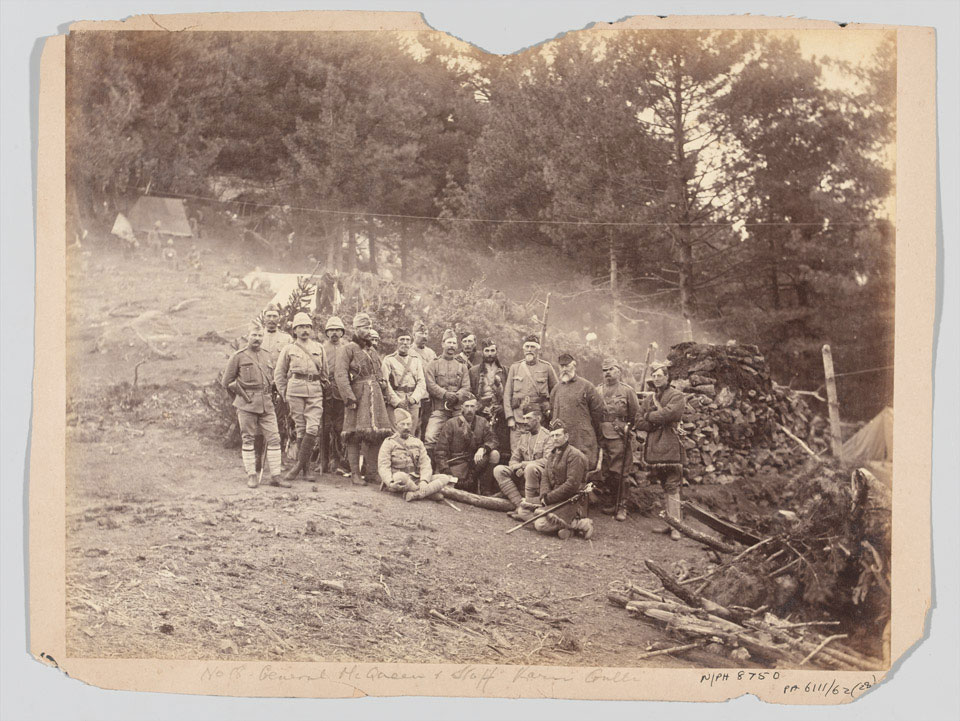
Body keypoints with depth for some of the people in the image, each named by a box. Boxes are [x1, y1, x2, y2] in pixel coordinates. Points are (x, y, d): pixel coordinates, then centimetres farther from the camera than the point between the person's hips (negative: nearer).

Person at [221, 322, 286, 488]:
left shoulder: (267, 356, 13)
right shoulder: (238, 357, -1)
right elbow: (226, 382, 4)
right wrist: (241, 396, 8)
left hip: (266, 404, 4)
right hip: (247, 405, -4)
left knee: (274, 438, 0)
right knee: (248, 440, 2)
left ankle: (275, 476, 5)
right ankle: (251, 475, 10)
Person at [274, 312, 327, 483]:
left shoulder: (319, 348, 15)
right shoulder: (288, 349, 10)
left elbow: (324, 372, 22)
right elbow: (279, 373, 13)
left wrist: (323, 387, 15)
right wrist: (284, 394, 7)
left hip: (315, 390, 1)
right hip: (296, 390, -1)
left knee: (312, 428, -12)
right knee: (301, 429, 0)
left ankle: (299, 464, -4)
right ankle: (308, 467, 7)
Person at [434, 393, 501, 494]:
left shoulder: (482, 422, 8)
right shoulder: (451, 424, -2)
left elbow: (492, 440, 0)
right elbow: (441, 449, -4)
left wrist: (483, 448, -24)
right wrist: (445, 471, -14)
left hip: (476, 460, 3)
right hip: (457, 462, -3)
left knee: (494, 454, -22)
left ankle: (485, 491, -13)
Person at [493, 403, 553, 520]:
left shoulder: (547, 436, -5)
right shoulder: (523, 436, 18)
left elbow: (547, 461, -17)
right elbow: (514, 459, 16)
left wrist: (523, 464, -16)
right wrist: (517, 468, -9)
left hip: (542, 475, -7)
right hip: (522, 475, 7)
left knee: (531, 468, -39)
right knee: (498, 470, -14)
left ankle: (527, 506, -29)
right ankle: (520, 505, -26)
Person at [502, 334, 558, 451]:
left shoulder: (547, 368, 5)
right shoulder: (514, 368, 9)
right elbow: (507, 394, 8)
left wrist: (550, 409, 3)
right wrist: (509, 417, 0)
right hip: (518, 420, 1)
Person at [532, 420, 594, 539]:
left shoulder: (575, 455, -14)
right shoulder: (552, 454, 15)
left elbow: (572, 485, -21)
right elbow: (545, 479, 13)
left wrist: (549, 498, -18)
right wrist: (544, 496, -9)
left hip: (571, 502, -9)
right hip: (555, 500, 9)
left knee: (540, 524, -22)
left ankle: (580, 524, -11)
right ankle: (562, 524, 1)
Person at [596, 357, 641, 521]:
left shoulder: (627, 391, 1)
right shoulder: (597, 391, 11)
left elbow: (636, 415, 6)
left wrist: (627, 427, -2)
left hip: (619, 438, -4)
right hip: (601, 438, 4)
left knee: (619, 474, -6)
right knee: (606, 473, 7)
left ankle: (622, 507, 2)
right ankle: (613, 503, 20)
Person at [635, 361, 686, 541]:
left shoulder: (676, 396, 0)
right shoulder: (648, 399, 17)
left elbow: (669, 413, -19)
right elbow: (639, 423, 9)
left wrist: (650, 416, -3)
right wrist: (659, 422, -8)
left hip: (671, 448, -6)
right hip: (653, 448, 6)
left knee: (672, 487, -9)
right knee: (664, 487, 11)